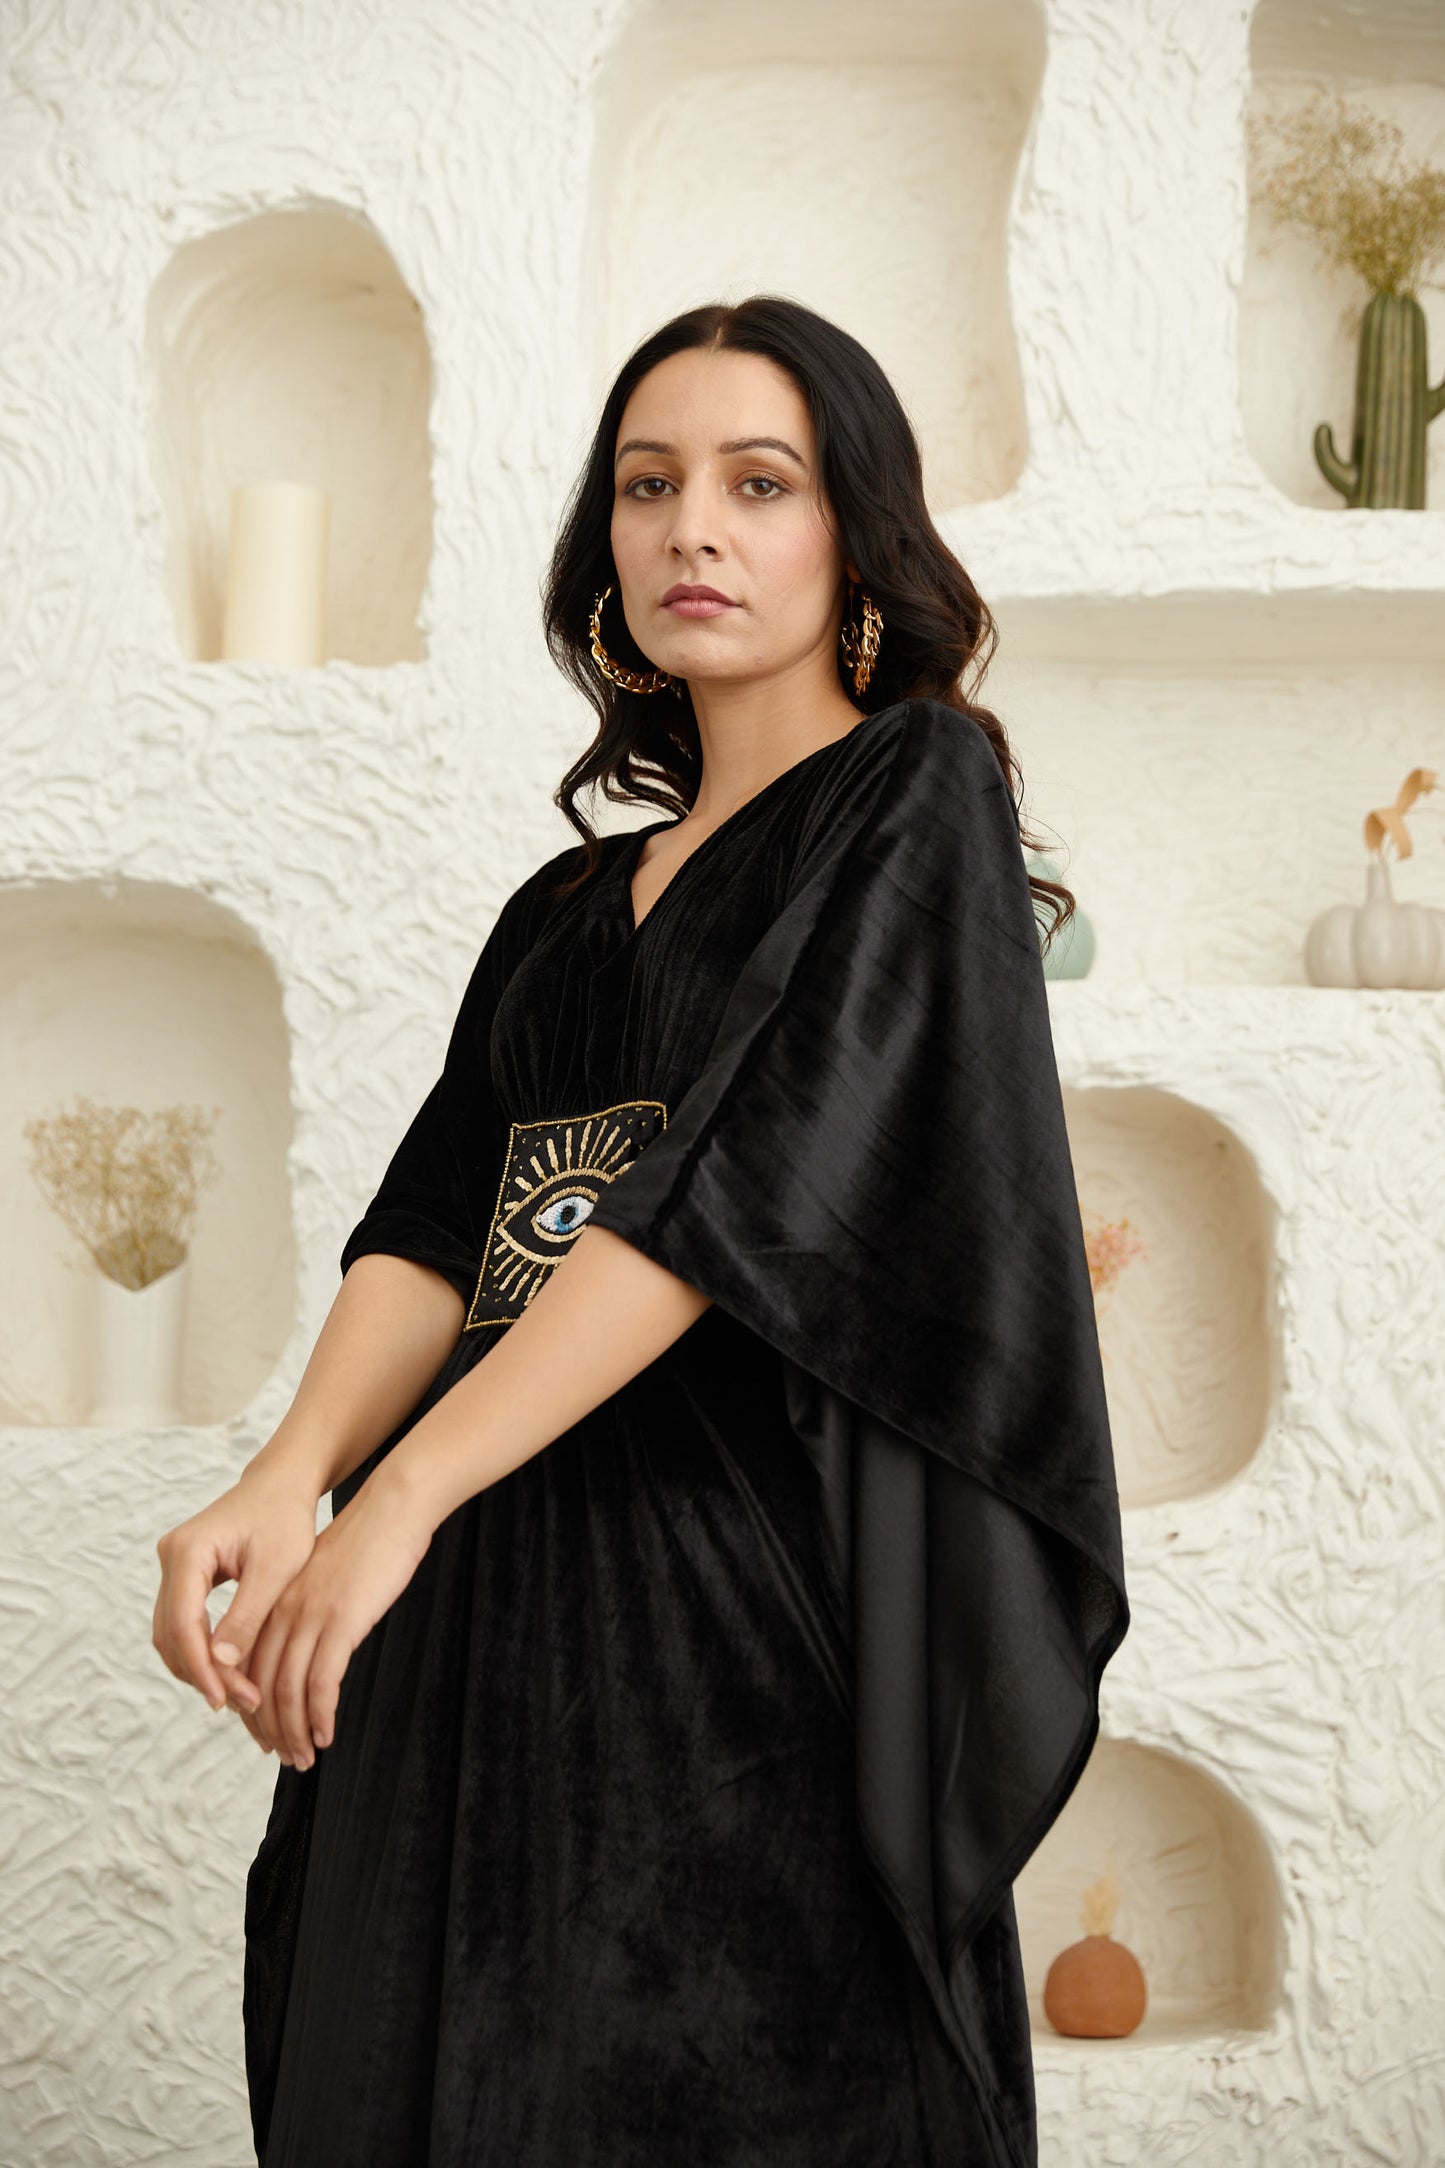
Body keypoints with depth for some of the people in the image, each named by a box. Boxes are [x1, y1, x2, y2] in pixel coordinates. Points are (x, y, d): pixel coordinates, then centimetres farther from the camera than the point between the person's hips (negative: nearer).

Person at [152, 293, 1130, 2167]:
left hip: (759, 1577, -6)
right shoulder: (573, 904, 19)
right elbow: (437, 1219, 6)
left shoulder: (920, 797, -1)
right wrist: (285, 1481, -14)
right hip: (500, 1592, 6)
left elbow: (756, 1177, -14)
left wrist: (404, 1493, -20)